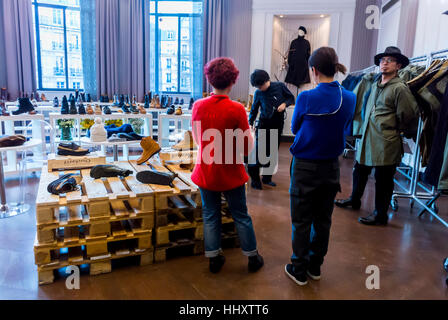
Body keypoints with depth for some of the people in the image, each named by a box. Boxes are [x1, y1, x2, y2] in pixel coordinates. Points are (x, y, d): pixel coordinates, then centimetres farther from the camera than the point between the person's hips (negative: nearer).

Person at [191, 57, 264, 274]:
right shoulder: (236, 109, -18)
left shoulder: (198, 106, -6)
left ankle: (214, 259, 28)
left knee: (210, 216, 16)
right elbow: (247, 148, -13)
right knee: (241, 216, 14)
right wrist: (249, 133, 5)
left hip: (206, 172, 3)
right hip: (231, 173, -2)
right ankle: (253, 257, 30)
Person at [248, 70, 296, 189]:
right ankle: (254, 178, 3)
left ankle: (267, 178, 21)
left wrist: (284, 104, -12)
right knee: (259, 152, -8)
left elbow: (291, 98, 7)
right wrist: (250, 123, -5)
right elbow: (254, 110, 6)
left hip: (278, 125, 2)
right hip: (263, 125, -2)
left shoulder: (280, 86, -3)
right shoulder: (258, 93, -3)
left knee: (272, 153, 8)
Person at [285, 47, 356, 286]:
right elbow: (345, 130, 10)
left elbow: (295, 128, -1)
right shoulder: (350, 98, -4)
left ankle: (299, 270, 22)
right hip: (331, 166, 5)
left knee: (302, 221, 9)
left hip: (306, 167, -4)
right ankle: (315, 266, 33)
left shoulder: (306, 98, -17)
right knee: (323, 219, 17)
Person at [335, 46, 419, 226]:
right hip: (367, 140, 8)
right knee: (360, 171, 20)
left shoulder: (400, 88, -12)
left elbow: (410, 116, -8)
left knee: (383, 180, 3)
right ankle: (354, 200, 42)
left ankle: (380, 215, 18)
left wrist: (399, 132, 6)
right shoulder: (376, 85, 12)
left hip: (386, 144, -8)